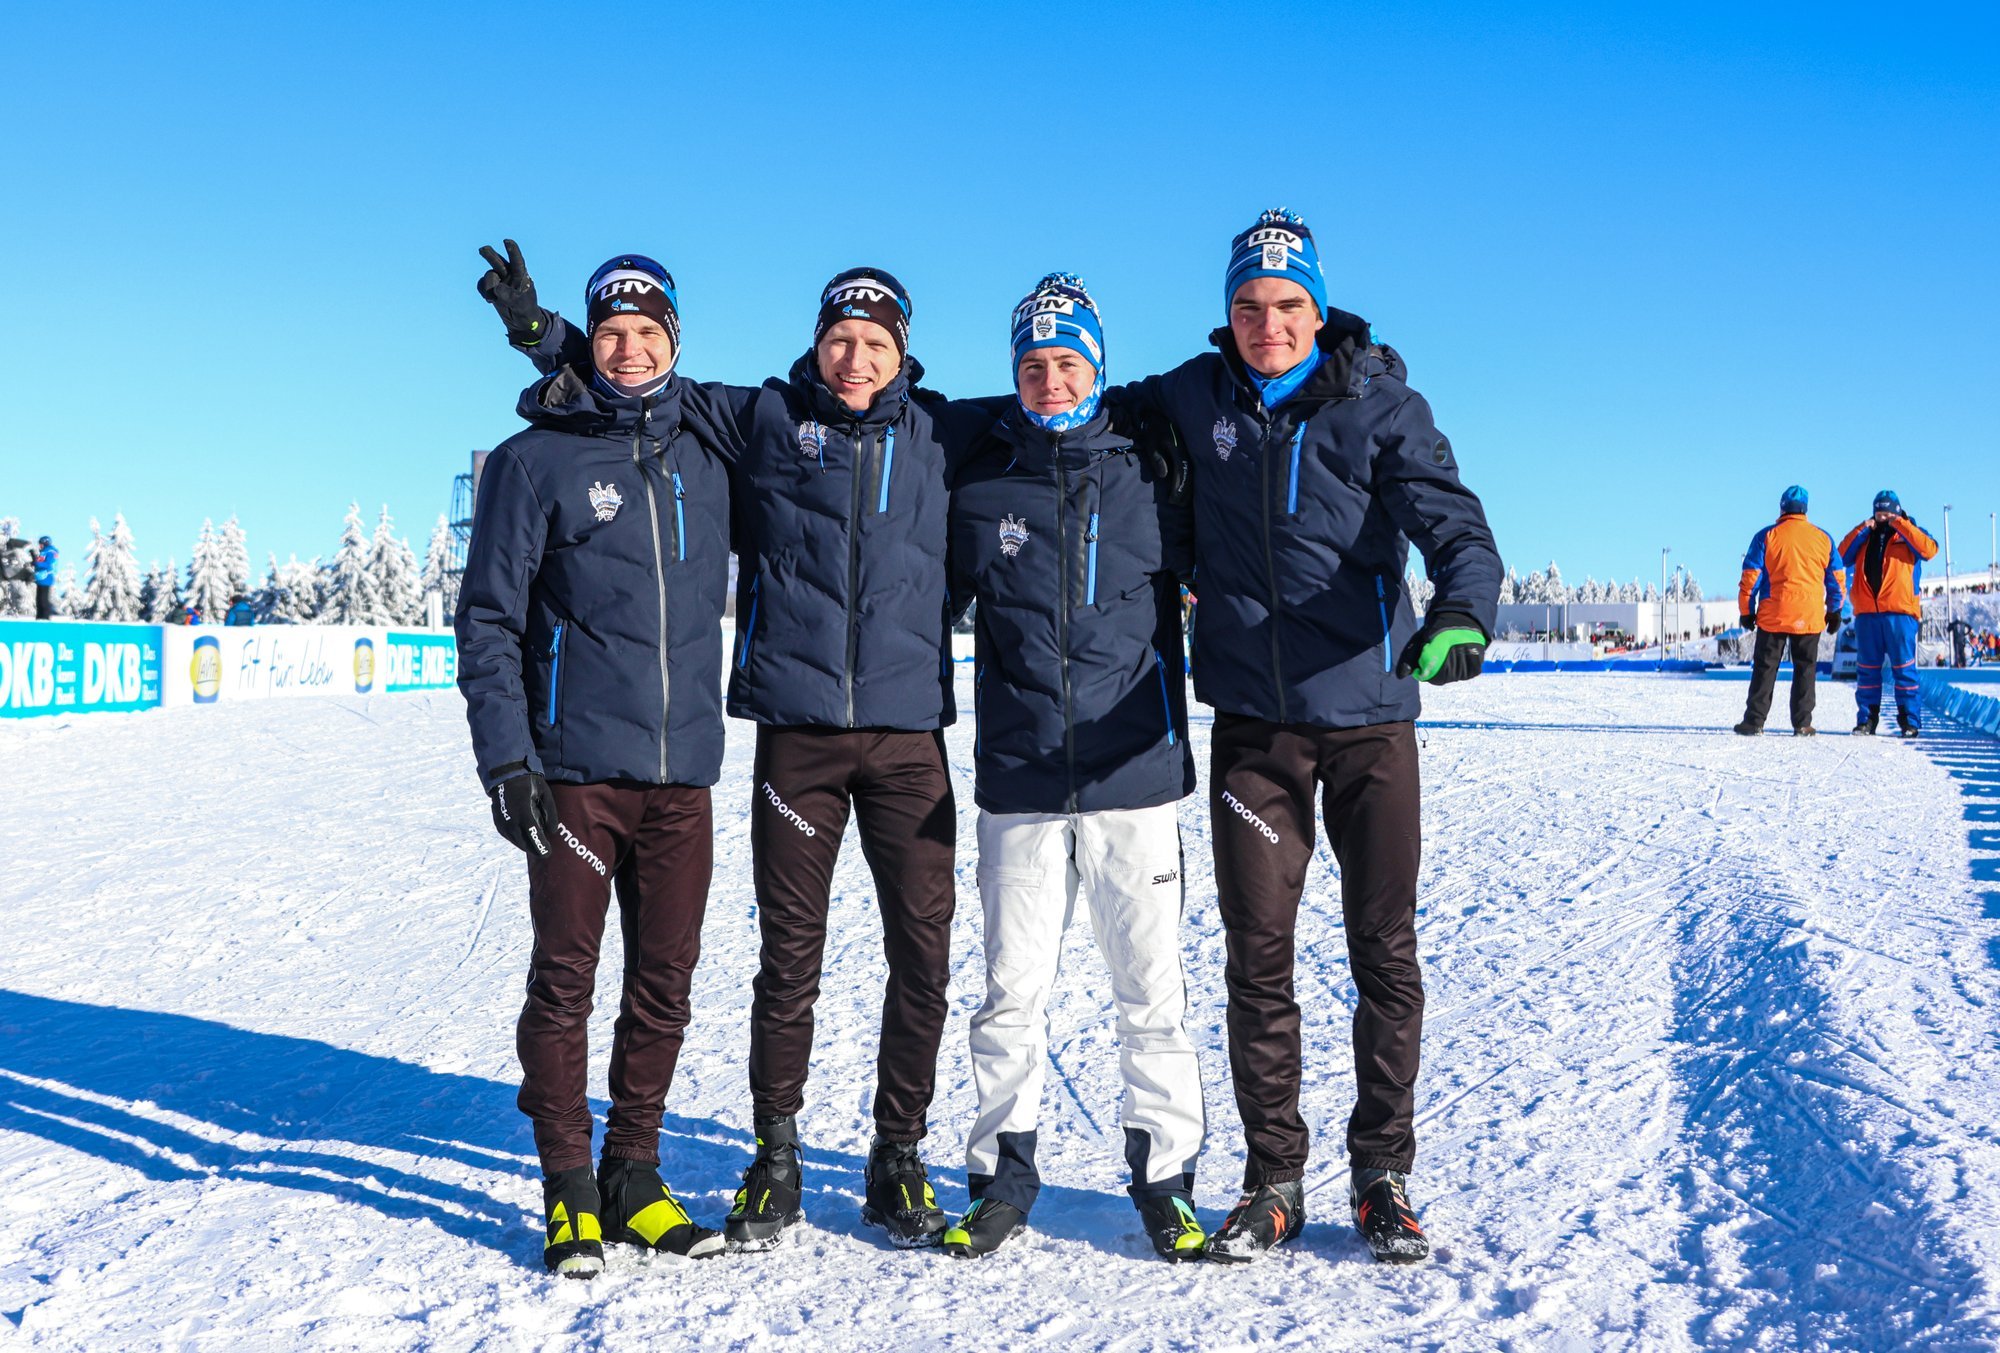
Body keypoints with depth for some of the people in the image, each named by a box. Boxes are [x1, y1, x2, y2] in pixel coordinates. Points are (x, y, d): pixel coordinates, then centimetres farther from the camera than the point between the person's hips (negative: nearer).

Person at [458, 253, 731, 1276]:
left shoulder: (707, 459, 11)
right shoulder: (535, 460, 0)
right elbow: (489, 618, -2)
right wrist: (506, 758, -10)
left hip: (682, 771, 4)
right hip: (574, 769, -3)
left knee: (664, 986, 8)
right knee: (564, 981, 2)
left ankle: (634, 1177, 21)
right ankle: (569, 1192, 14)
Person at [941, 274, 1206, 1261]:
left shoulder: (1145, 483, 5)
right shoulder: (978, 492, 6)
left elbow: (1175, 608, 15)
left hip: (1134, 782, 0)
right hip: (1017, 786, 1)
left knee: (1150, 991, 4)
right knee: (1011, 993, 5)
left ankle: (1165, 1179, 16)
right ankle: (1001, 1176, 19)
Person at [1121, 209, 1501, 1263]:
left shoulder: (1381, 405, -3)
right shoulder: (1197, 399, 5)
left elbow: (1452, 520, -15)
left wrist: (1462, 608, -35)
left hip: (1368, 713, -1)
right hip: (1253, 721, 2)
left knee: (1385, 954, 5)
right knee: (1257, 957, 5)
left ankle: (1382, 1175, 20)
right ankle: (1272, 1180, 18)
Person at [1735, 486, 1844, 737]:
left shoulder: (1766, 537, -3)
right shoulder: (1823, 539, 6)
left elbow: (1751, 577, -3)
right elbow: (1836, 578, 11)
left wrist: (1746, 611, 5)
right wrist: (1834, 611, 21)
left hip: (1773, 615, -2)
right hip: (1810, 617, 2)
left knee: (1765, 669, 3)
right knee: (1805, 669, 8)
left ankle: (1754, 721, 1)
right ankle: (1802, 723, 6)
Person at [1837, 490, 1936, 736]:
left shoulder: (1909, 534, 8)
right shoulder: (1865, 537, 17)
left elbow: (1929, 549, -11)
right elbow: (1842, 556, 7)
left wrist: (1901, 525, -9)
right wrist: (1860, 531, -1)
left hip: (1899, 612, -3)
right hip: (1866, 613, 3)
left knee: (1903, 669, -3)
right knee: (1867, 669, 6)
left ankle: (1910, 722, 0)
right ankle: (1866, 720, 11)